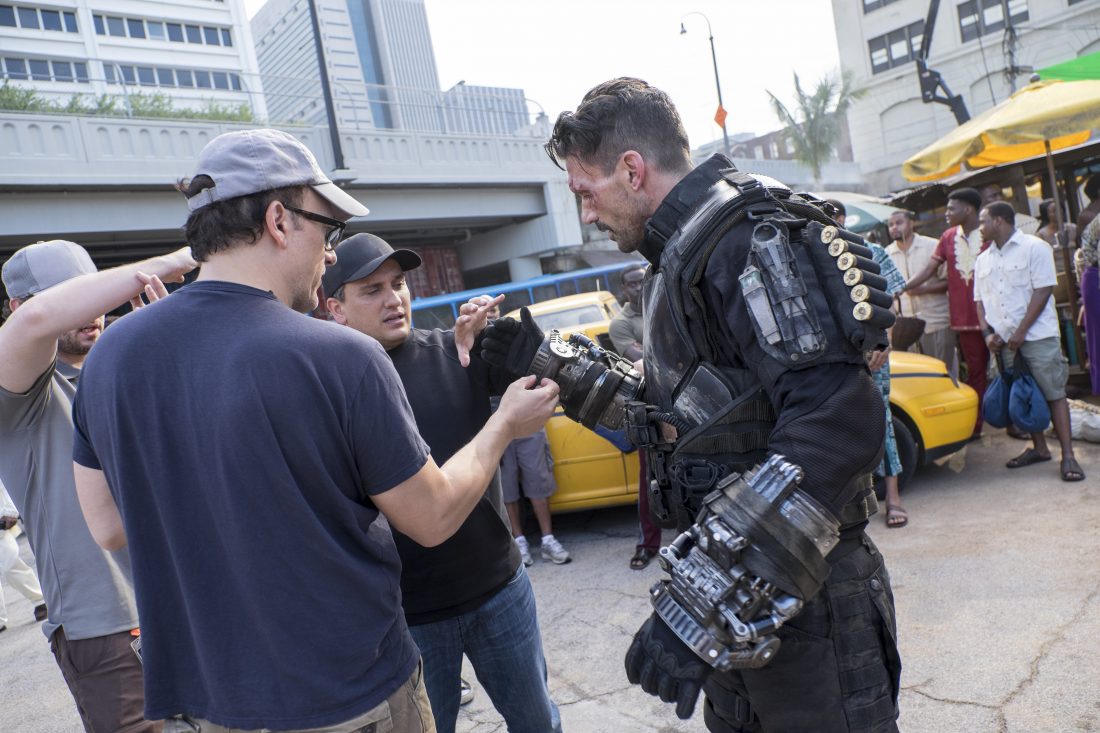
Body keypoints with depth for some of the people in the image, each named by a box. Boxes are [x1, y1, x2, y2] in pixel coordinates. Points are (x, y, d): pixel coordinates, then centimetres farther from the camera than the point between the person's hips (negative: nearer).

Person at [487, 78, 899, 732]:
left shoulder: (748, 235, -18)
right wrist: (549, 361, 18)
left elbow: (836, 422, -30)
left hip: (805, 599, -9)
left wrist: (699, 601, -32)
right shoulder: (680, 257, 14)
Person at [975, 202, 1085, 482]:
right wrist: (988, 333, 0)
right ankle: (1039, 448, 21)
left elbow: (1042, 291, -10)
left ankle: (1068, 456, -4)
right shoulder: (983, 259, 14)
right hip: (1005, 340, 6)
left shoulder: (1034, 247, -4)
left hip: (1038, 335, -6)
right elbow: (980, 299, 16)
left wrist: (1020, 332, -15)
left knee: (1054, 393, -5)